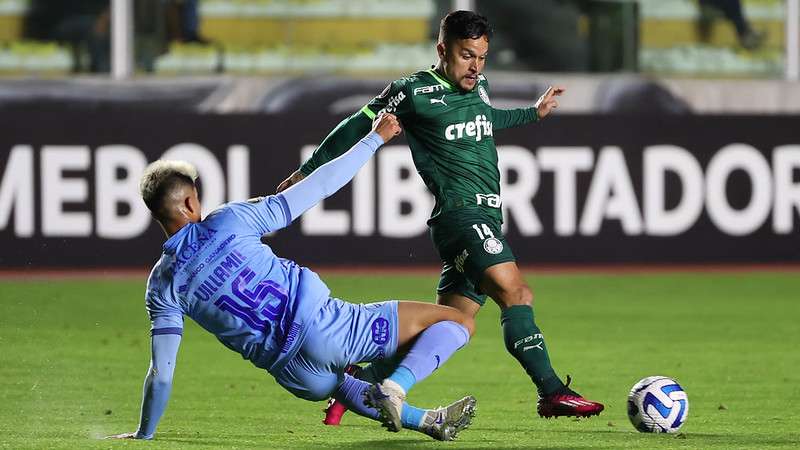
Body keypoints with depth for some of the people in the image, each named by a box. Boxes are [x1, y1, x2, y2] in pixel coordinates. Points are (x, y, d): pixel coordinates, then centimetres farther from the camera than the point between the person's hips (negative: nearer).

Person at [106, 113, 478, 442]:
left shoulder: (162, 285, 5)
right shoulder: (228, 221, -2)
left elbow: (162, 372, 4)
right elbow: (317, 188, 0)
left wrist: (143, 434, 19)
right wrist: (375, 138, 11)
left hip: (294, 373, 4)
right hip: (324, 325, -4)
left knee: (335, 384, 43)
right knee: (457, 321, 1)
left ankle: (424, 421, 24)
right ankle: (394, 388, -20)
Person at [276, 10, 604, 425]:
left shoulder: (479, 86, 17)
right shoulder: (414, 92, -5)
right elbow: (358, 127, 3)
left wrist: (534, 113, 44)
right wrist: (307, 173, 8)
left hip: (485, 220, 8)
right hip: (460, 214, -8)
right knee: (515, 293, -23)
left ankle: (361, 380, 15)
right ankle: (552, 393, -24)